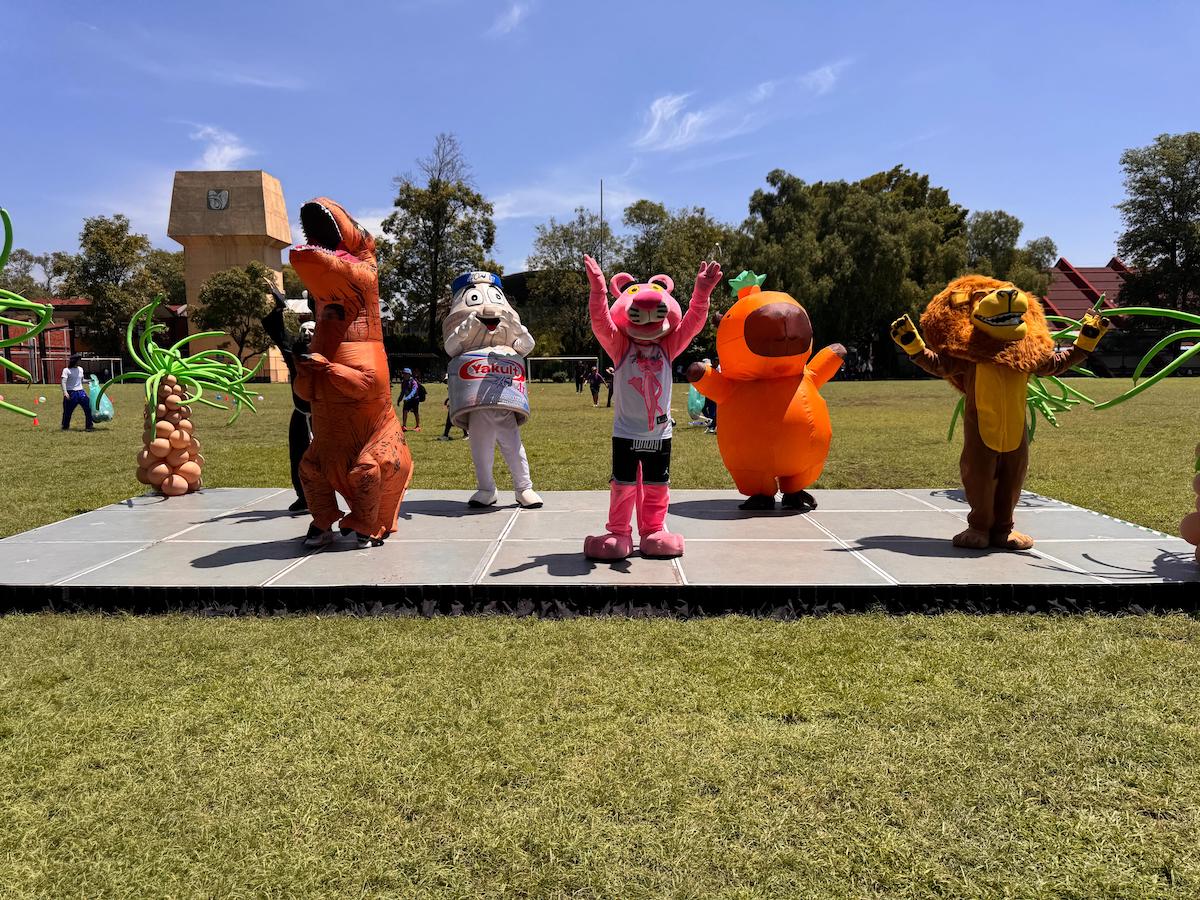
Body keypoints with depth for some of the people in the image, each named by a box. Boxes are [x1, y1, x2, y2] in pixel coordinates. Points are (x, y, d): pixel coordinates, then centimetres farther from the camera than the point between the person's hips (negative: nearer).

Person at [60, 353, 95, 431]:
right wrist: (65, 392, -26)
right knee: (68, 411, 4)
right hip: (71, 393, -5)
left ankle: (88, 426, 2)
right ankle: (65, 427, 20)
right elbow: (64, 382, -15)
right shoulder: (66, 370, -6)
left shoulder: (80, 369, 13)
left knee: (88, 408, -4)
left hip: (81, 392, 5)